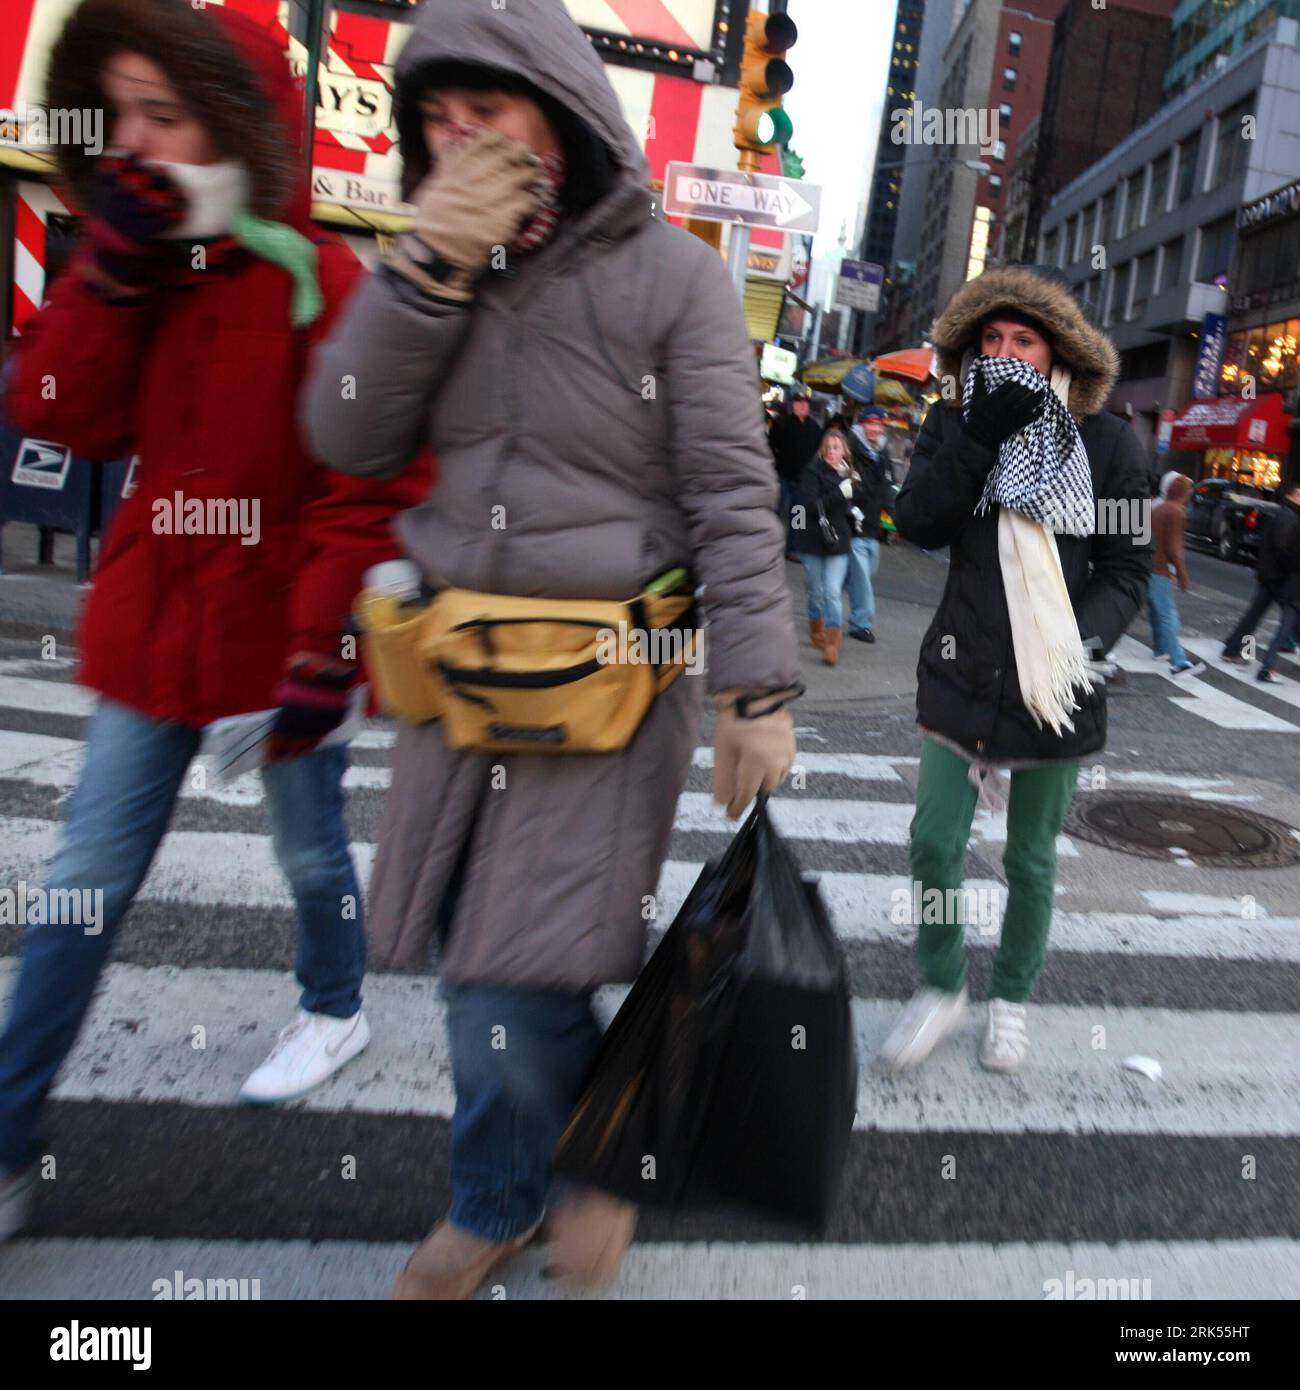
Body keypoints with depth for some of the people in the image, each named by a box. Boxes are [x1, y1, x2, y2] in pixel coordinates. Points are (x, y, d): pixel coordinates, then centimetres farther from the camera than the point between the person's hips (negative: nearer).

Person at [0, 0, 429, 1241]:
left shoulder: (318, 283, -13)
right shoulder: (139, 269, 8)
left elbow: (370, 490, -17)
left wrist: (323, 649, -20)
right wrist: (113, 267, -11)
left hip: (276, 632, -5)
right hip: (153, 621, 6)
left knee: (309, 849, 15)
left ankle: (335, 1010, 45)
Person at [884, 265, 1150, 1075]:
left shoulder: (1107, 443, -1)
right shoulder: (955, 424, 4)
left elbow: (1128, 569, 1)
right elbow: (919, 525, -11)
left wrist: (1081, 643, -14)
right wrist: (980, 439, -20)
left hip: (1052, 685, -1)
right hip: (963, 672, 1)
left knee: (1032, 860, 11)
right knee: (935, 843, 2)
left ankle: (1013, 997, 33)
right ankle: (943, 988, 25)